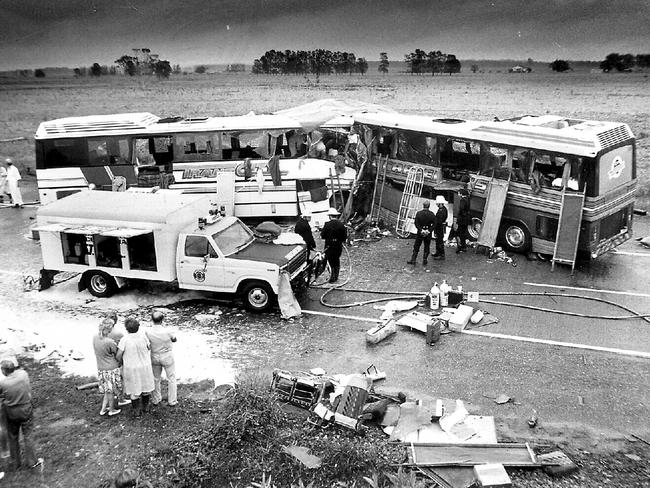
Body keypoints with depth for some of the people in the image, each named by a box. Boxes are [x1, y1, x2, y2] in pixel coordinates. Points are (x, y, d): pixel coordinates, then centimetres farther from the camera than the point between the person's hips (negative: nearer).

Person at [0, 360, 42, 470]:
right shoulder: (24, 374, -17)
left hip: (11, 412, -1)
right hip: (26, 409, 1)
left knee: (13, 438, 19)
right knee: (27, 436, 14)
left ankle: (15, 463, 33)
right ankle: (32, 461, 23)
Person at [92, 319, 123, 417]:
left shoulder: (95, 338, -5)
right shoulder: (110, 342, -25)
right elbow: (118, 354, -11)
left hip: (101, 368, 6)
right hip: (112, 369, -6)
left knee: (107, 390, 22)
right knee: (111, 391, 12)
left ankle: (103, 409, 28)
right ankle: (112, 410, 27)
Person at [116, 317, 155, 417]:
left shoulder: (124, 340, -19)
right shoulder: (143, 337, -13)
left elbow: (118, 355, -18)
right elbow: (148, 348, 3)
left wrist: (122, 362, 2)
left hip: (130, 368, -2)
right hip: (144, 367, 2)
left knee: (134, 389, 13)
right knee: (145, 386, 20)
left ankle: (137, 410, 23)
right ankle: (145, 406, 34)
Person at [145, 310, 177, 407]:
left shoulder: (148, 331, -23)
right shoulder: (168, 331, -28)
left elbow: (147, 342, -2)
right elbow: (174, 340, -6)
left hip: (154, 356, 3)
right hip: (167, 356, -2)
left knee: (155, 378, 23)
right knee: (171, 378, 17)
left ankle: (155, 399, 37)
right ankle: (172, 400, 25)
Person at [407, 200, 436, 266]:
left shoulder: (418, 213, -8)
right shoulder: (432, 214, -5)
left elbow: (416, 224, -11)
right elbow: (434, 224, -7)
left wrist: (421, 230, -10)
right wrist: (429, 230, -8)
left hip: (420, 233, -1)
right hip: (428, 233, 1)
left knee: (416, 246, 10)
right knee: (427, 247, 11)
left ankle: (413, 260, 13)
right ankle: (424, 261, 14)